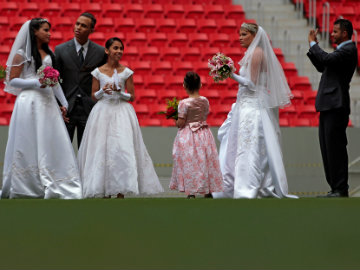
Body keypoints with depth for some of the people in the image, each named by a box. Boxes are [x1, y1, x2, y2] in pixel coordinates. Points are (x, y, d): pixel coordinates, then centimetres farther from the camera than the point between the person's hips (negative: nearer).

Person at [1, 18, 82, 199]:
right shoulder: (22, 54, -2)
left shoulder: (48, 53, 17)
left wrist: (63, 102, 14)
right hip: (30, 101, -6)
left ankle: (51, 185, 3)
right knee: (29, 144, -5)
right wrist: (37, 83, -15)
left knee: (51, 143, 1)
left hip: (48, 102, 6)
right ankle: (25, 187, 2)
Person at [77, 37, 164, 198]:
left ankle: (120, 192, -8)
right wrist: (102, 91, -11)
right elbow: (94, 96, 9)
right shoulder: (98, 72, 4)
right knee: (102, 150, -2)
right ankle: (105, 192, 6)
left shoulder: (126, 72, 4)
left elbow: (132, 97, 6)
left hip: (122, 113, -1)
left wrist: (119, 92, -13)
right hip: (102, 112, 1)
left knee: (122, 150, -11)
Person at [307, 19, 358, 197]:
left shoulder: (348, 50, -11)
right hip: (329, 107, 10)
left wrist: (313, 44, -10)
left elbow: (327, 59, -26)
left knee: (335, 148, -9)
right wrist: (312, 46, 15)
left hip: (336, 107, -10)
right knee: (327, 148, 10)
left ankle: (341, 190, -6)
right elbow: (322, 67, 24)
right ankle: (335, 188, 13)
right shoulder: (342, 50, 21)